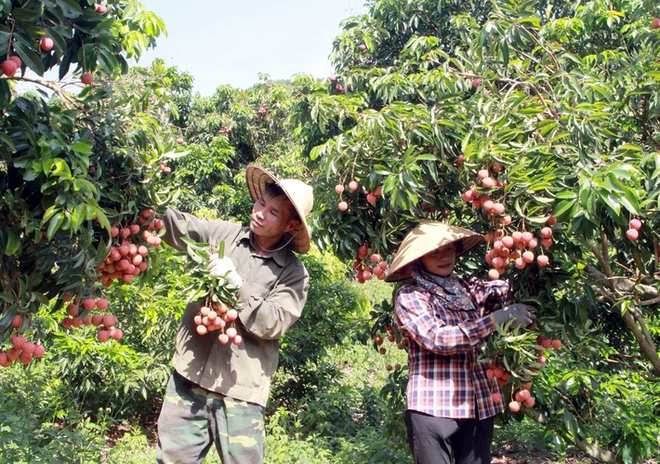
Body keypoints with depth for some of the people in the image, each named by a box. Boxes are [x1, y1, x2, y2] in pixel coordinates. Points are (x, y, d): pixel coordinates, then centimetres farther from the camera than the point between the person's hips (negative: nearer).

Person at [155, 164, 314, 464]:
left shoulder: (293, 274, -4)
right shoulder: (223, 234, 5)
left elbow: (272, 324, -12)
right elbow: (177, 226, -1)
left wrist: (237, 283, -20)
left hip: (239, 389, -3)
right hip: (190, 374, 3)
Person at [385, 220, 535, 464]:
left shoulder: (470, 288, 10)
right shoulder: (409, 296, -5)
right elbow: (437, 339, -18)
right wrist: (496, 318, -20)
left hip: (480, 405, 5)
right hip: (432, 407, -5)